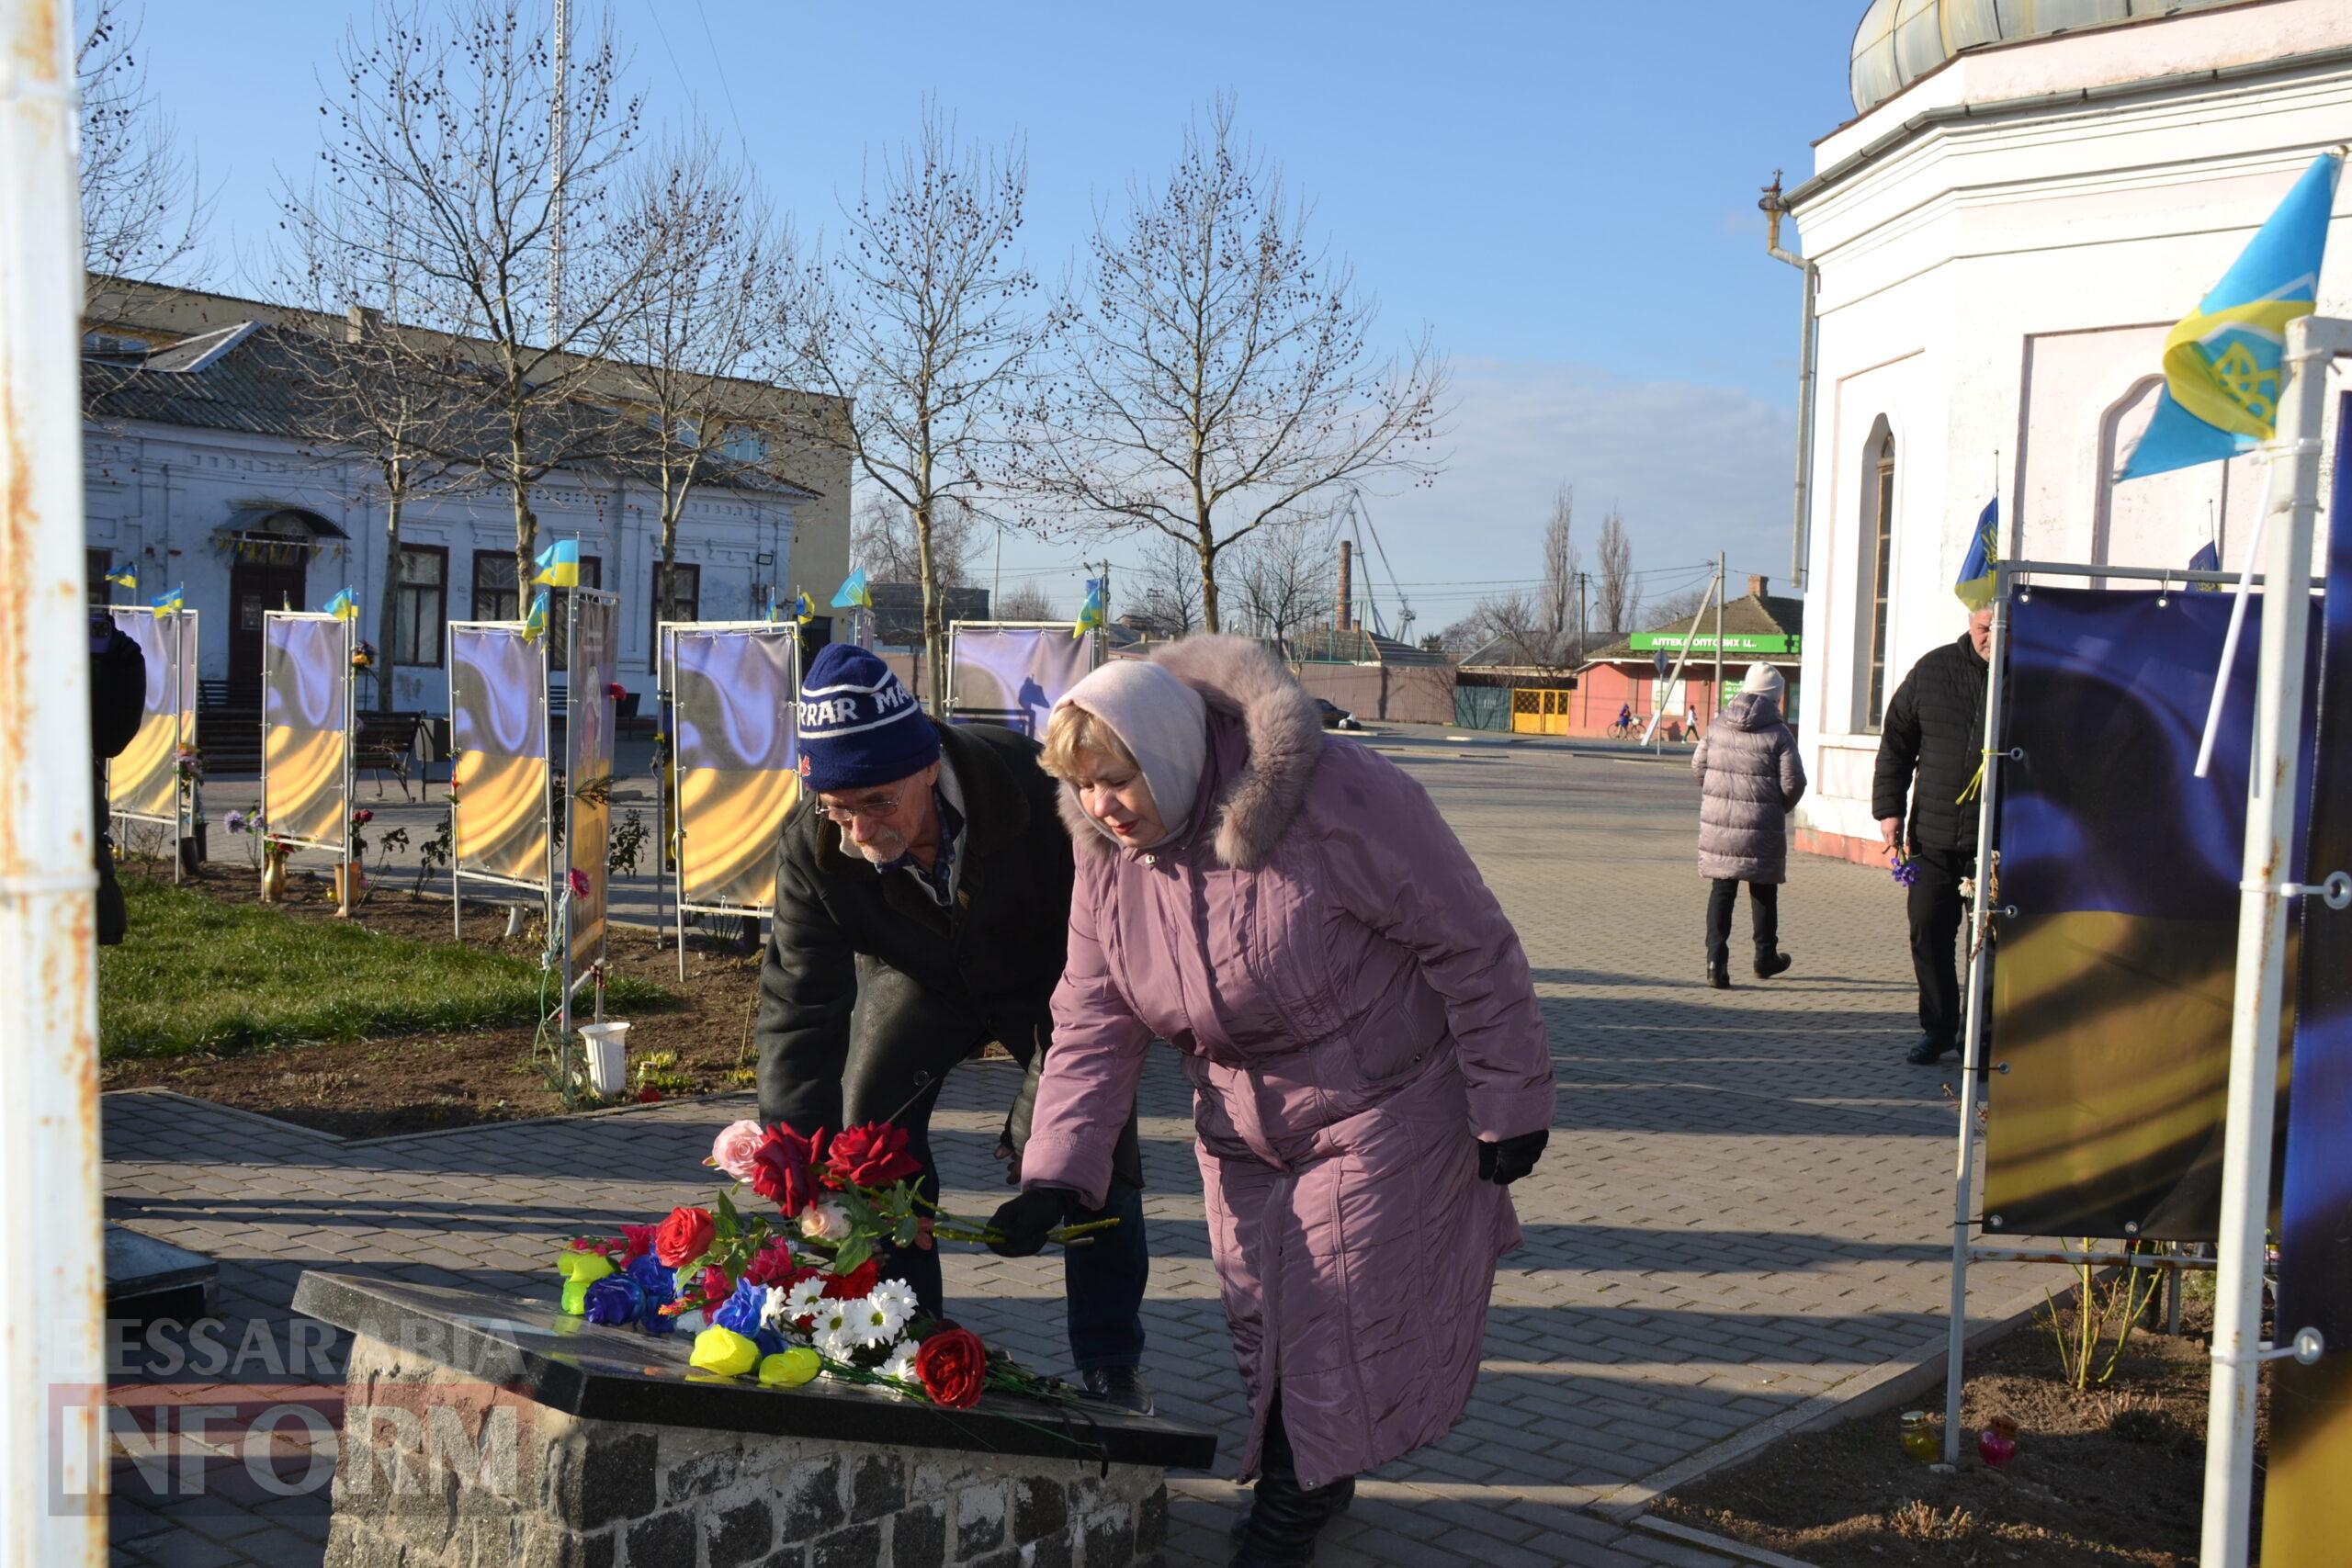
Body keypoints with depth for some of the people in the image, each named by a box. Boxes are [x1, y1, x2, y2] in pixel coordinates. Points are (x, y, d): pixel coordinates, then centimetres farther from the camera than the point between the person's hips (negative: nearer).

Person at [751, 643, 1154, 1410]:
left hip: (1047, 980, -2)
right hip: (921, 977, 3)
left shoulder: (1040, 796, -39)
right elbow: (798, 1008, -27)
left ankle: (1111, 1365, 8)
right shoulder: (811, 843, -30)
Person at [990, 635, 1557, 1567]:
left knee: (1338, 1307, -2)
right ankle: (1299, 1475, 37)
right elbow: (1093, 1026, -7)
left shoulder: (1333, 800, -29)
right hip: (1244, 1133, 6)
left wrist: (1508, 1104, -16)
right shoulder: (1109, 857, -8)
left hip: (1382, 1113, -6)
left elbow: (1470, 944, -22)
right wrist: (1054, 1177, -18)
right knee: (1258, 1310, 13)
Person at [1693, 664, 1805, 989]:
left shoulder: (1718, 725, 3)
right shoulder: (1778, 734, -9)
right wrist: (1781, 807, 10)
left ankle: (1716, 955, -9)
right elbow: (1792, 782, -11)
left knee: (1722, 887, 6)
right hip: (1761, 825, -3)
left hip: (1718, 819, 3)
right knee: (1763, 889, 14)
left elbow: (1698, 765, 10)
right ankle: (1765, 957, 27)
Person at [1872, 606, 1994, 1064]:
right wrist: (1890, 810, 2)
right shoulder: (1933, 670, 4)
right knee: (1928, 931, 6)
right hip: (1933, 834, 3)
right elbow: (1896, 742, 9)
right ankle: (1938, 1027, 21)